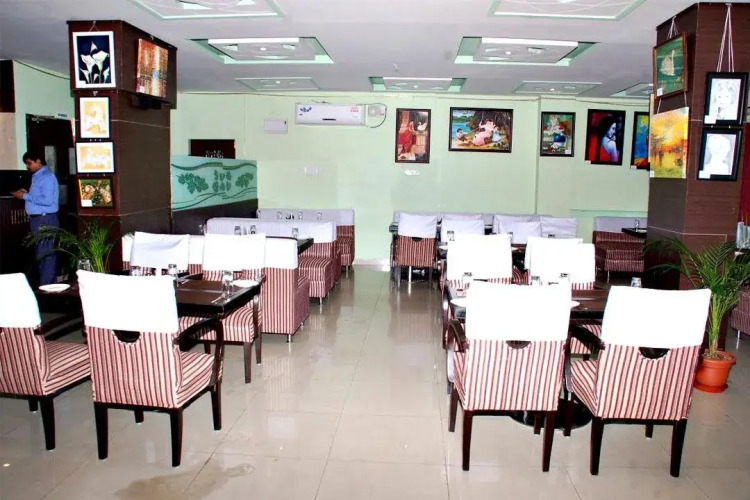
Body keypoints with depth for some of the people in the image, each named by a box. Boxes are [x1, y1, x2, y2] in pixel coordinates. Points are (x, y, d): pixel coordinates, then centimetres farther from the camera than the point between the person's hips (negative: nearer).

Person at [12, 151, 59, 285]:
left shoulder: (47, 177, -12)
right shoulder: (36, 176, 17)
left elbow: (47, 200, -22)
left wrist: (26, 196, -15)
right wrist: (26, 193, 7)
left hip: (46, 219, -10)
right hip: (36, 219, 10)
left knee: (46, 253, -6)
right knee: (40, 253, 14)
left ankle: (46, 287, -2)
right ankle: (46, 284, 22)